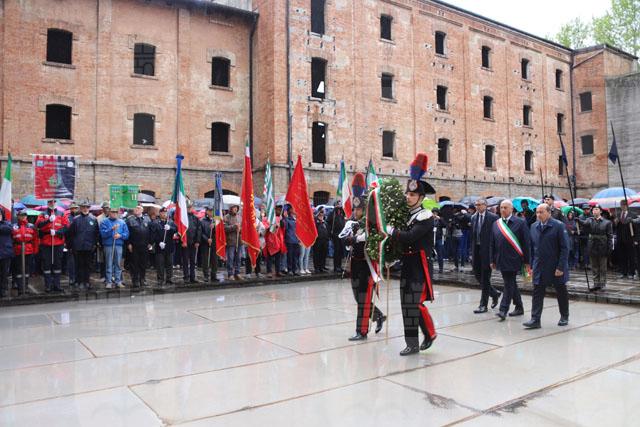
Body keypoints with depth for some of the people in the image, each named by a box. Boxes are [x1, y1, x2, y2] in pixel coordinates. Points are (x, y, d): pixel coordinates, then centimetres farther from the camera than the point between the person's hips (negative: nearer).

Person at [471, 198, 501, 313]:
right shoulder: (474, 218, 10)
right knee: (477, 275, 10)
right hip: (477, 250, 6)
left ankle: (483, 305, 7)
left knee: (485, 278, -1)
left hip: (487, 250, -6)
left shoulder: (493, 217, -8)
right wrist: (473, 248, 10)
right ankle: (494, 293, 32)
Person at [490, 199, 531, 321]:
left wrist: (526, 261, -7)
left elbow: (526, 243, -5)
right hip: (501, 260, 5)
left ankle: (503, 310, -4)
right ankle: (519, 307, 26)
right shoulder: (496, 224, 9)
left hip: (513, 260, -5)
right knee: (511, 283, 14)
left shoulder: (520, 223, -5)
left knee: (509, 284, -7)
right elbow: (492, 243, 12)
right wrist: (492, 260, 9)